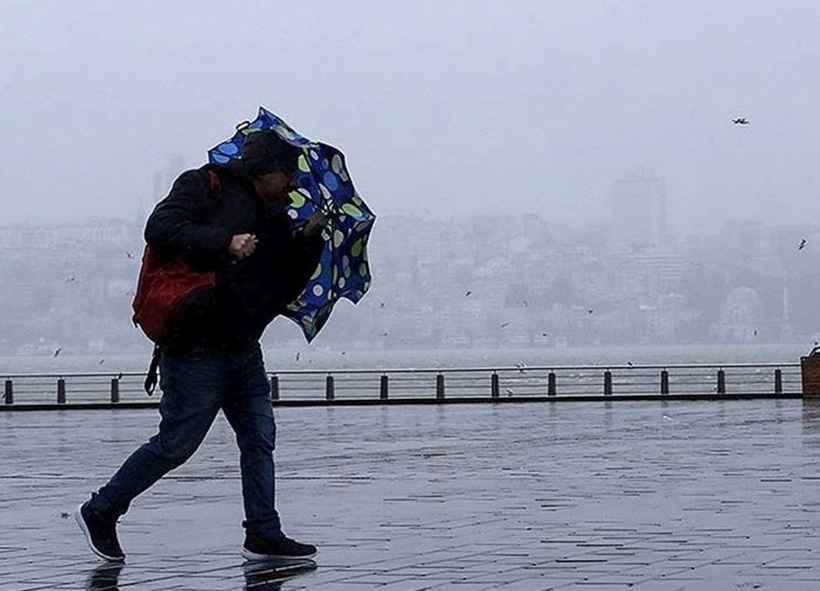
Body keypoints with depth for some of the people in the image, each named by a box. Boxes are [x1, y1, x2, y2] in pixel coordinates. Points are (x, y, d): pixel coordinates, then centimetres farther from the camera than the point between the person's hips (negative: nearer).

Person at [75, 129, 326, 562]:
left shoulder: (275, 219, 18)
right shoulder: (206, 187, -4)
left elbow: (285, 289, 17)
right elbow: (160, 230, -18)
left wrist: (308, 240, 5)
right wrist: (225, 242, -23)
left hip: (244, 349, 8)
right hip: (197, 347, -8)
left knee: (259, 439, 6)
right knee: (176, 443, -3)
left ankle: (264, 535, 12)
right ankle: (100, 511, 11)